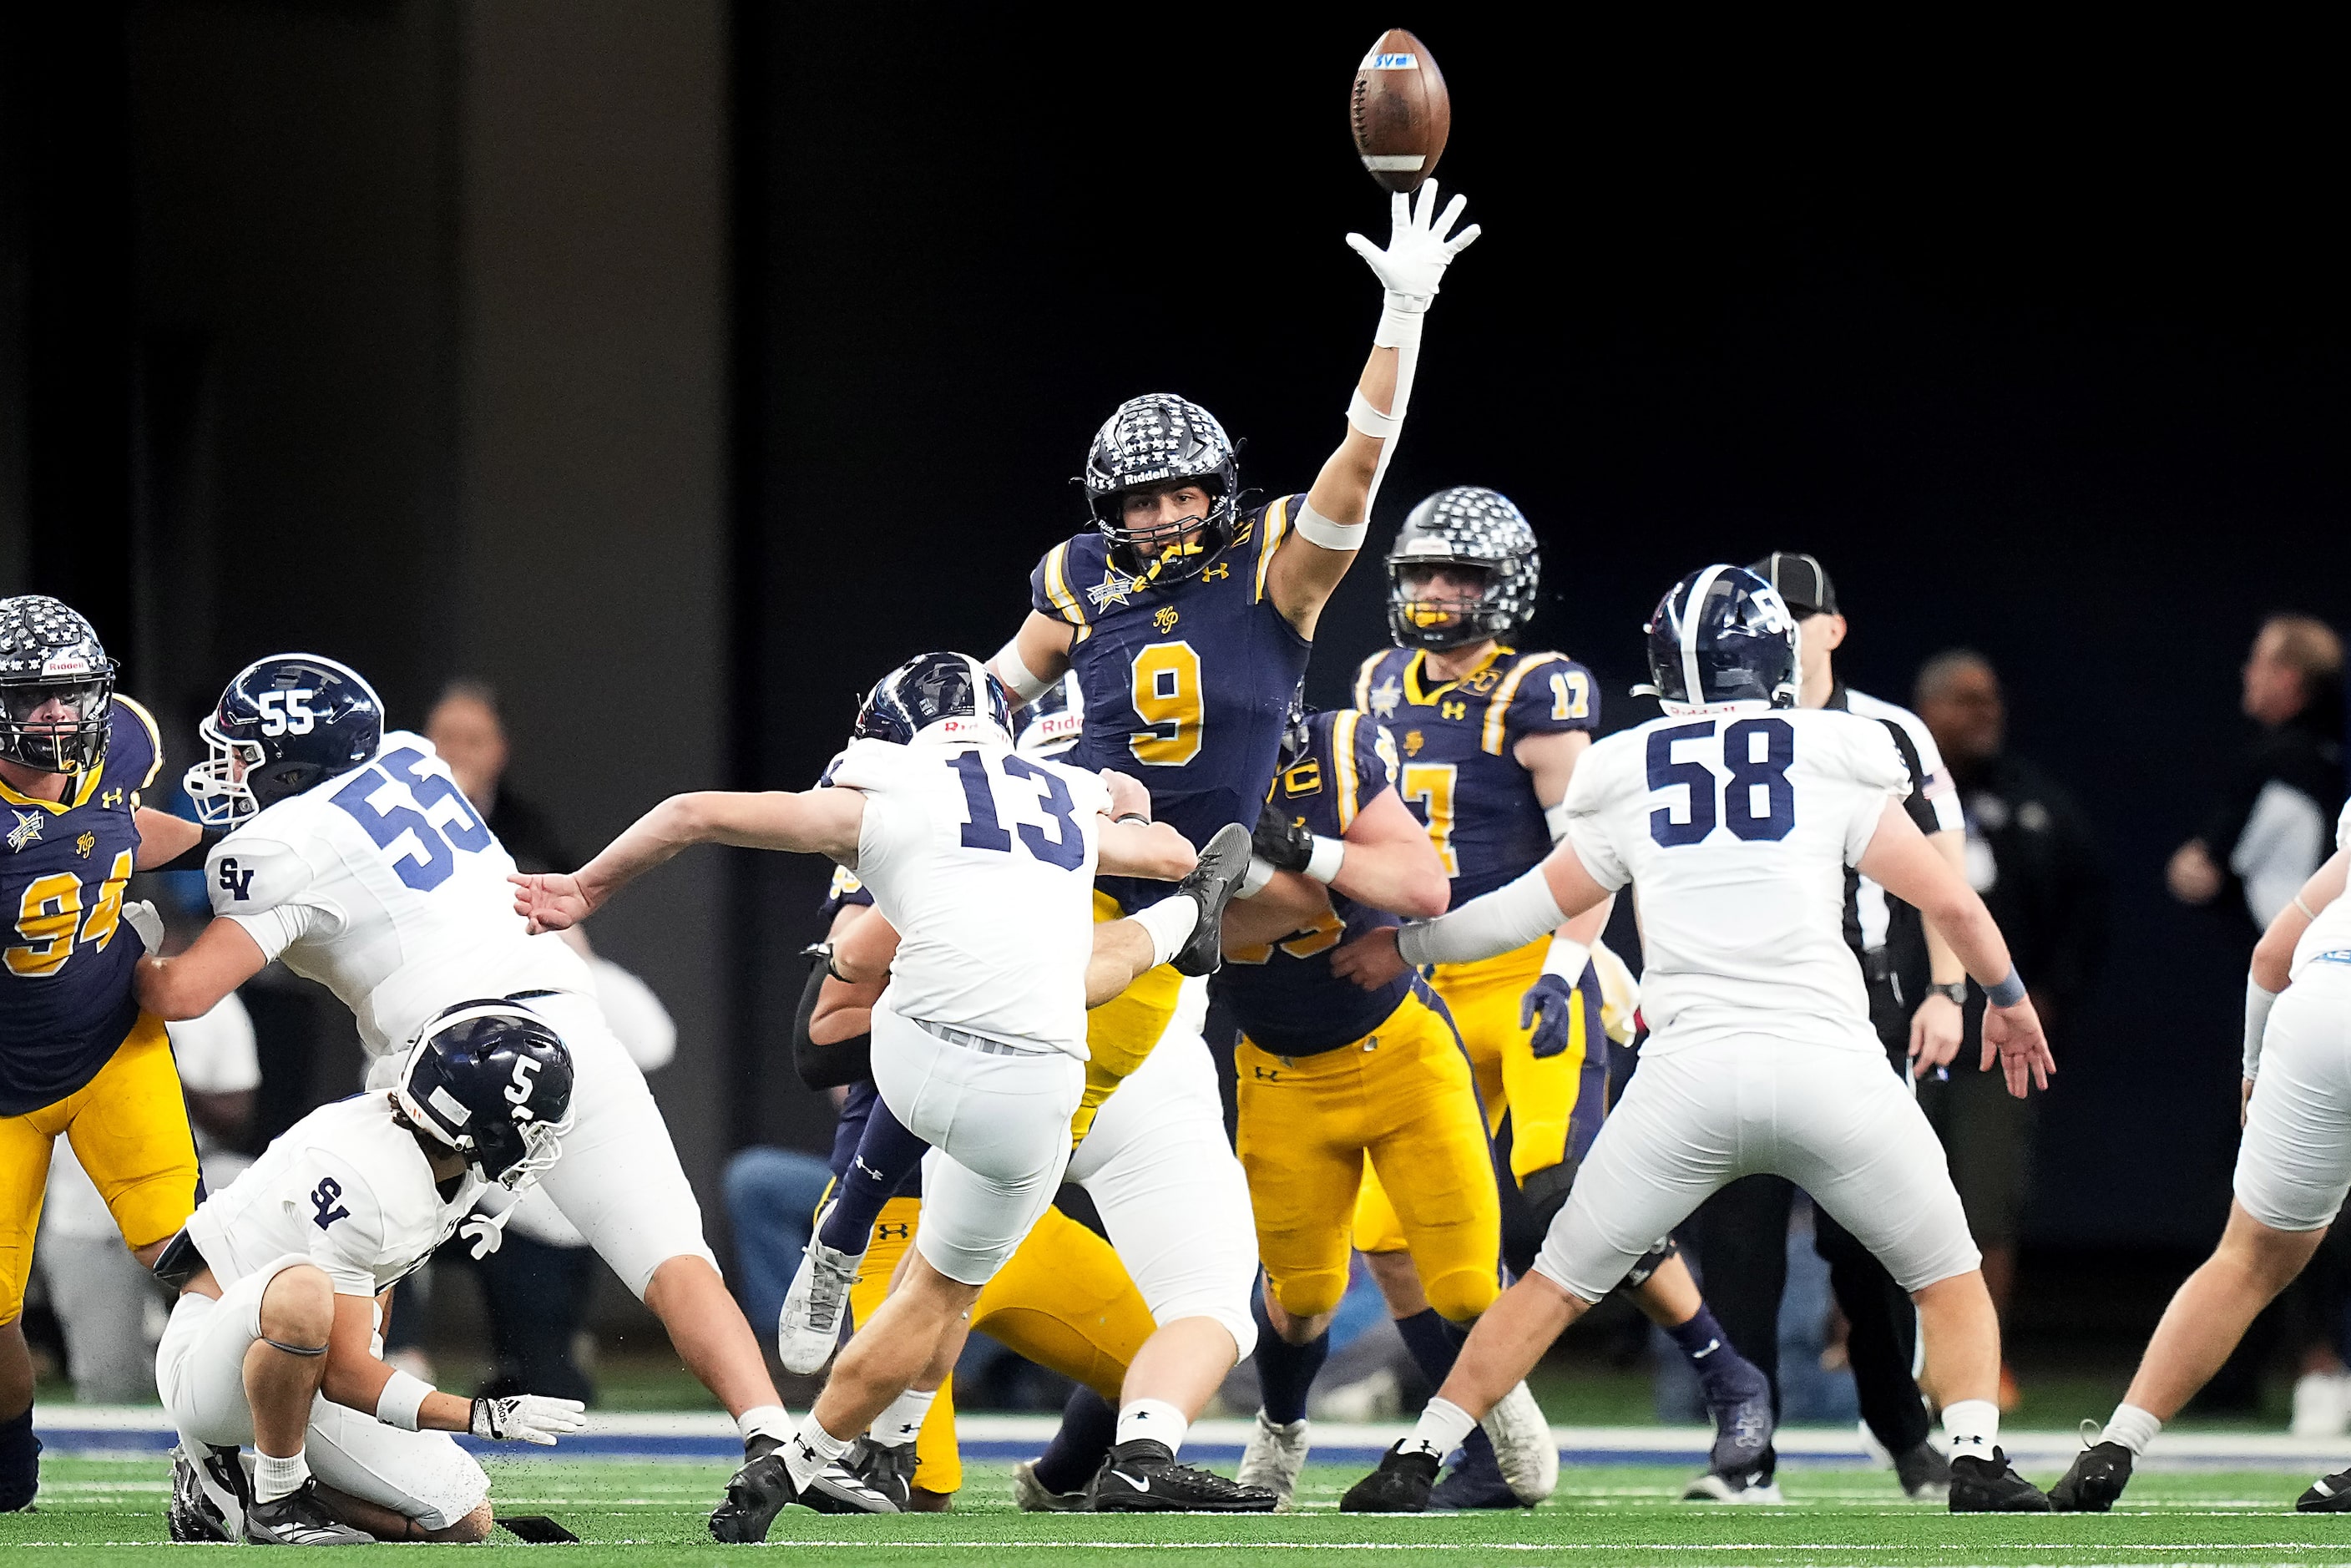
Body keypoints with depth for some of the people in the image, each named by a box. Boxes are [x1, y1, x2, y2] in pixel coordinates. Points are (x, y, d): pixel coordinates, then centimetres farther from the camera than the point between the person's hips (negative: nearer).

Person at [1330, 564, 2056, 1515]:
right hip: (1830, 1068, -1)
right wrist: (2008, 997, 27)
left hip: (1692, 1072, 1)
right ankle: (1977, 1467, -4)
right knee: (1949, 1281, 15)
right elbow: (1949, 901, 9)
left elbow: (1532, 909, 22)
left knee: (1559, 1283, 16)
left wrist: (1404, 947, 39)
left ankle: (1414, 1463, 11)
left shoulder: (1627, 779, 12)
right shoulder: (1833, 760, 7)